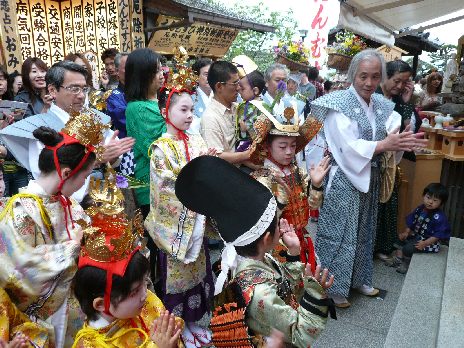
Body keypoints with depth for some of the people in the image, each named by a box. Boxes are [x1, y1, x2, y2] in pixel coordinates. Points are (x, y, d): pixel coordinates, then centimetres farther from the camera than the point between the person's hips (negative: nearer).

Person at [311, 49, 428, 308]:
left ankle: (359, 279, 36)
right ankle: (332, 287, 18)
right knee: (338, 232, 2)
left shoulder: (382, 105, 6)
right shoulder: (339, 103, -12)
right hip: (343, 180, -6)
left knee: (364, 231, 18)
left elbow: (393, 137, -1)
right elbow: (348, 146, -19)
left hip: (370, 179, 7)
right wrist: (385, 144, -25)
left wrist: (403, 142, -23)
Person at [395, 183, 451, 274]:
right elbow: (411, 221, 8)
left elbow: (438, 235, -23)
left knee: (407, 248, -19)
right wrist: (406, 232, -2)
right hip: (416, 236, 8)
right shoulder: (420, 209, -5)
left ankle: (405, 265, 5)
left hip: (430, 242, -8)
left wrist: (425, 243, -27)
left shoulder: (439, 218, -25)